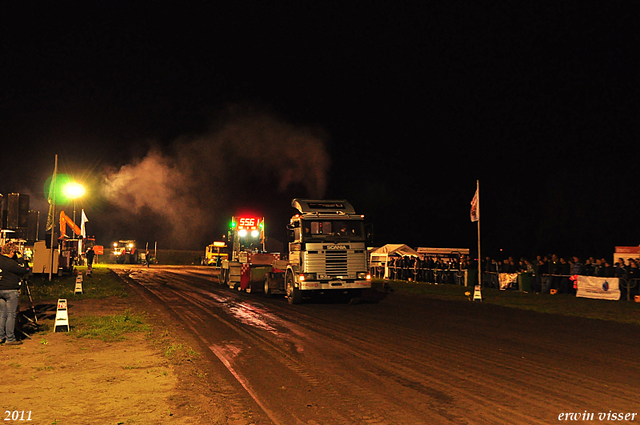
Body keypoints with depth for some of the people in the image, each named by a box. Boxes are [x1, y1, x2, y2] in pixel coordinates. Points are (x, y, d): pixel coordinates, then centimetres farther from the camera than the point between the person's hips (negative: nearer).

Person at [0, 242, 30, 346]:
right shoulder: (11, 263, -18)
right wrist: (27, 269, 14)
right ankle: (10, 339, 3)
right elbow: (22, 271, -8)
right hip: (11, 291, -8)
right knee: (11, 315, -1)